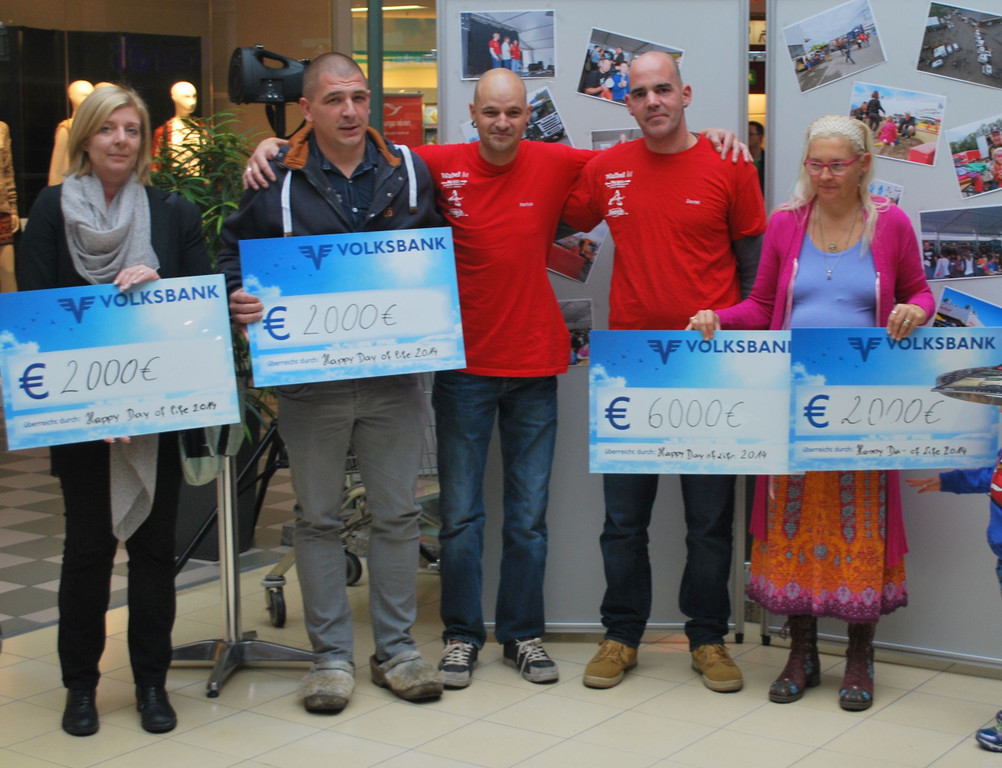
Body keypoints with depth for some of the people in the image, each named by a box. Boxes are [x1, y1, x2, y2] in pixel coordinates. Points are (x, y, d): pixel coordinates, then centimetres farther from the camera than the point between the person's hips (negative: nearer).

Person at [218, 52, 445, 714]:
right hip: (309, 380, -1)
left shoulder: (409, 173, 6)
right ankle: (331, 654, 19)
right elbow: (234, 254, 9)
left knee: (397, 514, 8)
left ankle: (397, 648, 21)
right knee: (318, 518, 7)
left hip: (394, 375, 2)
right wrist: (242, 299, -10)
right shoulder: (275, 181, 0)